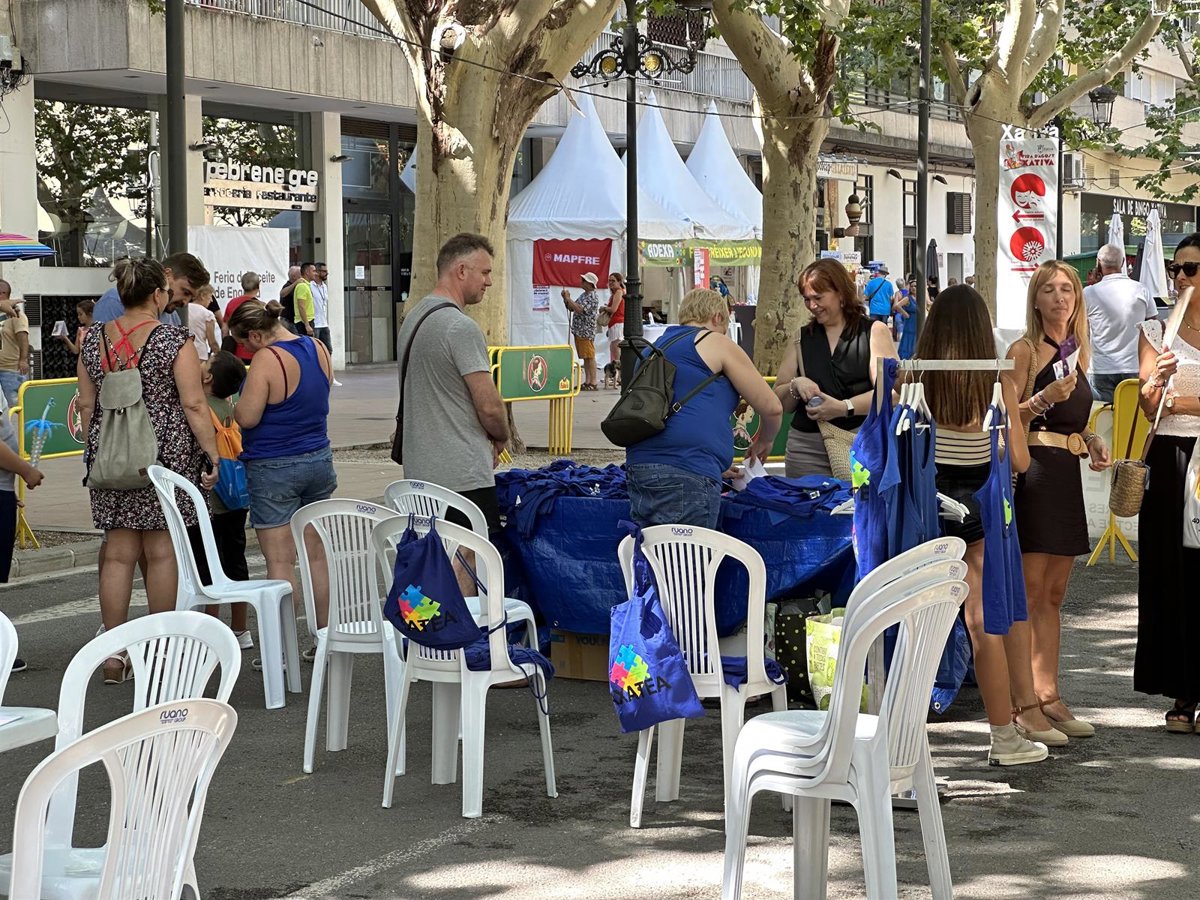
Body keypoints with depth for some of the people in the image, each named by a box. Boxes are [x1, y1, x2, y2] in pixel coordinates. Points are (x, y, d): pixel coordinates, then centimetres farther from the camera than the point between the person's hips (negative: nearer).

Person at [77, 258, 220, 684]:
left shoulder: (94, 340, 5)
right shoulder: (174, 339, -8)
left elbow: (86, 405, 9)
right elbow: (193, 404, -11)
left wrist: (96, 451, 19)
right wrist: (212, 455, -6)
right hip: (166, 454, -4)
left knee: (118, 553, 7)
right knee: (161, 552, 4)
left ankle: (114, 653, 8)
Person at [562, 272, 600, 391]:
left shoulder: (592, 297, -14)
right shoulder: (583, 295, 16)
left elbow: (580, 310, -25)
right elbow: (571, 308, 20)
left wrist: (568, 299, -17)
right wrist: (566, 298, 4)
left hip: (586, 332, -9)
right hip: (579, 331, 9)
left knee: (590, 357, -6)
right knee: (585, 358, 11)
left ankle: (593, 383, -4)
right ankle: (587, 382, 15)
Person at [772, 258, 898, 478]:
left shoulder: (874, 332, 6)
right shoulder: (801, 339, 17)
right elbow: (780, 403, 18)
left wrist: (844, 407, -18)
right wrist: (796, 386, -3)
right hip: (807, 449, 3)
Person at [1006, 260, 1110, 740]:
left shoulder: (1078, 354, 16)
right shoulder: (1024, 350, -5)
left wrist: (1093, 441, 9)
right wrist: (1044, 397, -26)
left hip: (1066, 476, 8)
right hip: (1031, 473, -8)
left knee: (1054, 594, 10)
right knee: (1029, 592, -9)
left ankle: (1048, 695, 15)